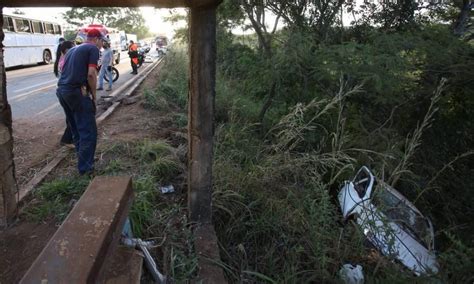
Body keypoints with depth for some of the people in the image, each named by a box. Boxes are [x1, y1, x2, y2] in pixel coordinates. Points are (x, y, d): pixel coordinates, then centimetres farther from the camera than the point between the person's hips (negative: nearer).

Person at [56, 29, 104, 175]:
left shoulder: (73, 49, 25)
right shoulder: (93, 49, -1)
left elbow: (66, 70, 24)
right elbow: (91, 74, -13)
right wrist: (93, 95, -3)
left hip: (61, 90, 9)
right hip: (76, 91, -9)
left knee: (76, 129, 19)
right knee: (88, 131, -2)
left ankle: (82, 159, 30)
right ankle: (85, 167, 1)